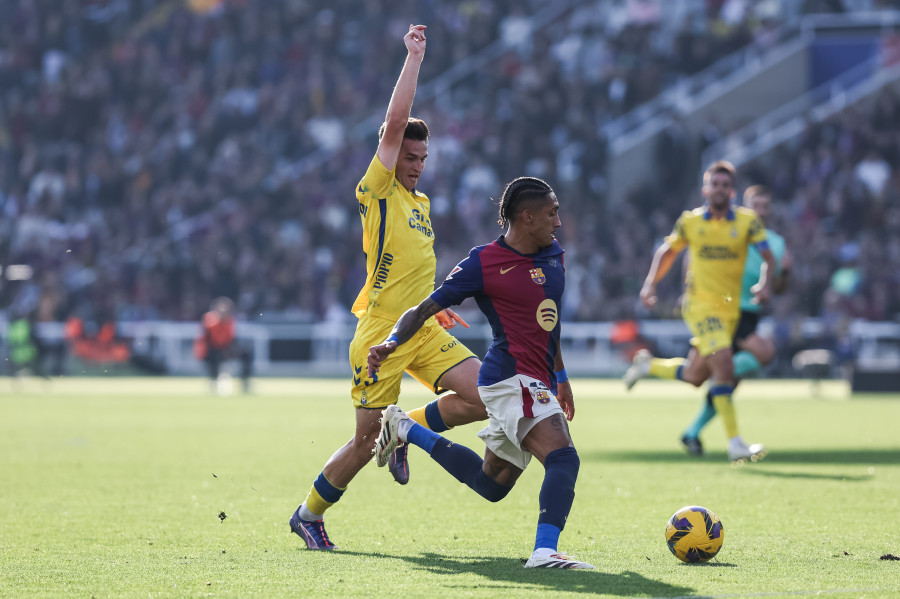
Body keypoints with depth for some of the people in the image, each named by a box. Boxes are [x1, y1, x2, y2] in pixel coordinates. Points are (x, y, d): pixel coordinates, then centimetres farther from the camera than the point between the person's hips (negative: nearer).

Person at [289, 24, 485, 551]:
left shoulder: (420, 202, 17)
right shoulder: (377, 192, -6)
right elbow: (395, 123, -17)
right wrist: (415, 57, -13)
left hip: (424, 333, 7)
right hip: (381, 336, -7)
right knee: (366, 441, -3)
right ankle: (309, 515, 18)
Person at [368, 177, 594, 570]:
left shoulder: (553, 256, 12)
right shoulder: (483, 263, -10)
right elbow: (424, 309, -6)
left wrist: (560, 378, 30)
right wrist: (391, 342, -23)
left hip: (537, 383, 9)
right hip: (512, 378, -9)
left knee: (492, 485, 20)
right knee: (564, 459, -28)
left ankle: (406, 430, 34)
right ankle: (544, 552, -39)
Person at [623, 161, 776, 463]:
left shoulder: (747, 221, -3)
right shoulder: (690, 221, -3)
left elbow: (768, 257, -5)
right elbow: (668, 251, 13)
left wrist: (764, 283, -25)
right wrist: (650, 284, 2)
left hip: (732, 307, 3)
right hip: (700, 304, -3)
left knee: (694, 377, 11)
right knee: (723, 365, -21)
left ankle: (648, 365, 41)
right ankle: (735, 444, -19)